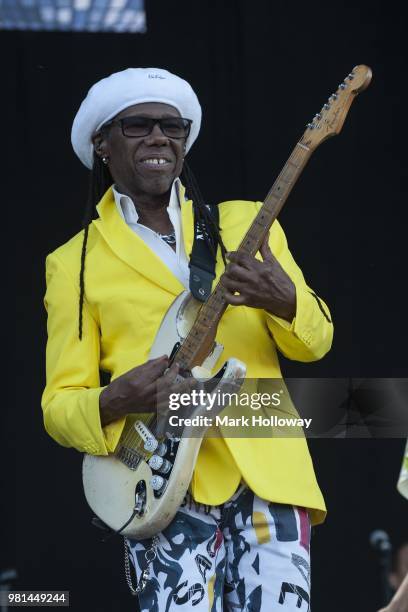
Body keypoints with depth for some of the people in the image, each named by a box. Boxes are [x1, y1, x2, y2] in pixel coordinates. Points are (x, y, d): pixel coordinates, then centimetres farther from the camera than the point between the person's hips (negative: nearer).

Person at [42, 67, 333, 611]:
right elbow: (59, 404, 7)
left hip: (267, 472, 2)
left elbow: (317, 340, 12)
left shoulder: (246, 222, 14)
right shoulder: (74, 263, 9)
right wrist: (116, 400, -15)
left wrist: (286, 302, -11)